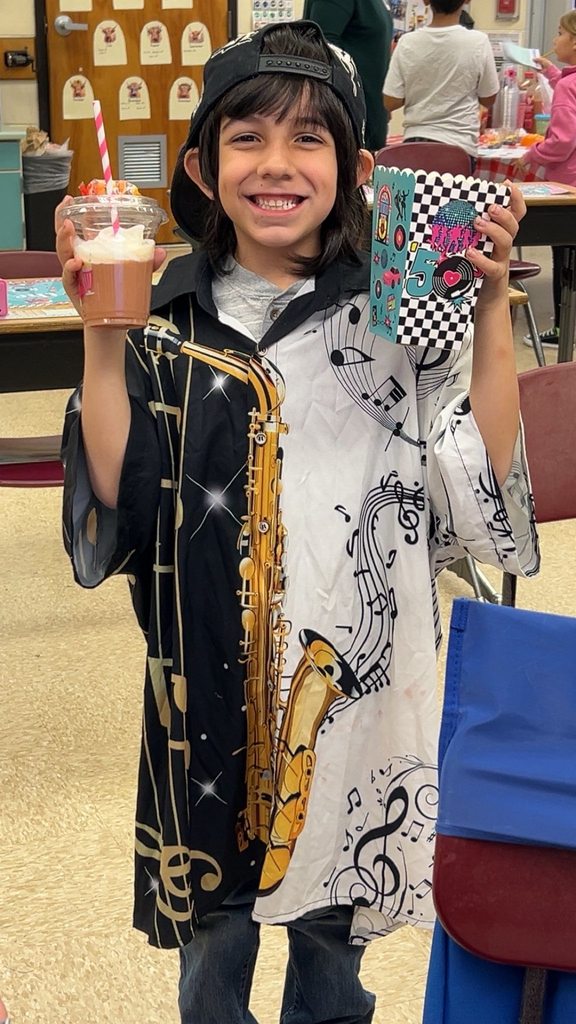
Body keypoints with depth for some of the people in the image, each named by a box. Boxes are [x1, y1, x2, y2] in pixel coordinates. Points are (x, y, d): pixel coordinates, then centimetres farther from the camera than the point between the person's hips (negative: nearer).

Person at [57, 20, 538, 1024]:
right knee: (213, 936, 19)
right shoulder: (166, 321, -4)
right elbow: (112, 511, -10)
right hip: (209, 695, 0)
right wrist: (102, 339, -18)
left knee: (334, 933, 21)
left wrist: (492, 310, -16)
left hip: (361, 688, 0)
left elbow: (488, 496, -11)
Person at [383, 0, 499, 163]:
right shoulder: (478, 42, -7)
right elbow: (488, 99, 4)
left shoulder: (407, 43, -4)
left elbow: (390, 103, 0)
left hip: (415, 142, 1)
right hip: (459, 145, -1)